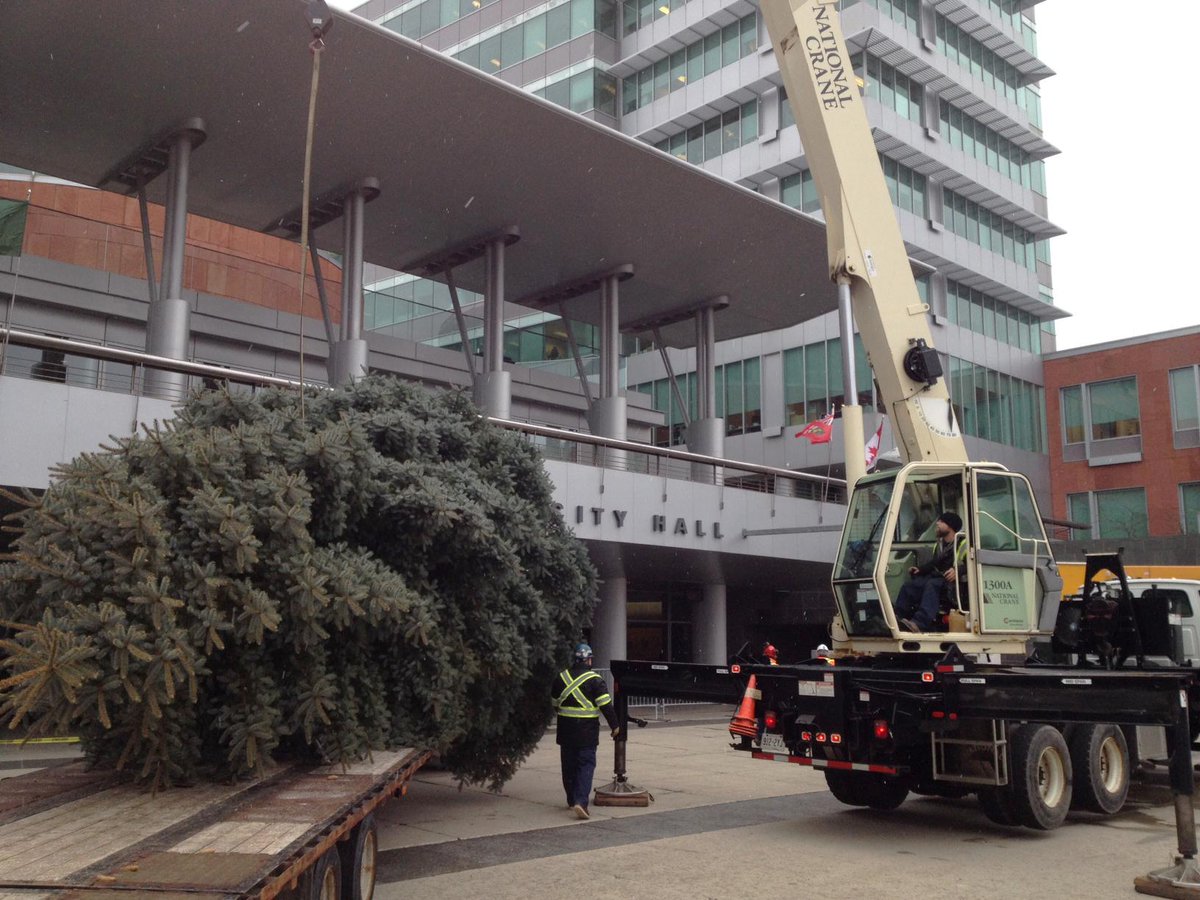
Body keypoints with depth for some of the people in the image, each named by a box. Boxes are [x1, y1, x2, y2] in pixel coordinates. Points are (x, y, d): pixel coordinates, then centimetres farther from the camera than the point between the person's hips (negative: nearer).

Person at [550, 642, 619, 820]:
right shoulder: (594, 679, -9)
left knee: (569, 765, 15)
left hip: (565, 728, 5)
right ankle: (581, 801, -17)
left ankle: (571, 800, 25)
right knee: (586, 765, -3)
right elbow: (605, 705, -11)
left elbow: (555, 702, 17)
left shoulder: (561, 677, 6)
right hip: (587, 729, -4)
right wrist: (614, 725, -3)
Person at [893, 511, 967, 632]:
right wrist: (920, 569, 13)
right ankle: (897, 619, -29)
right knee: (909, 585, -17)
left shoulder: (963, 543, 0)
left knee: (932, 585, -39)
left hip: (951, 580, -8)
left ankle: (919, 623, -56)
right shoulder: (938, 544, 27)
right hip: (935, 576, 8)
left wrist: (958, 570, -29)